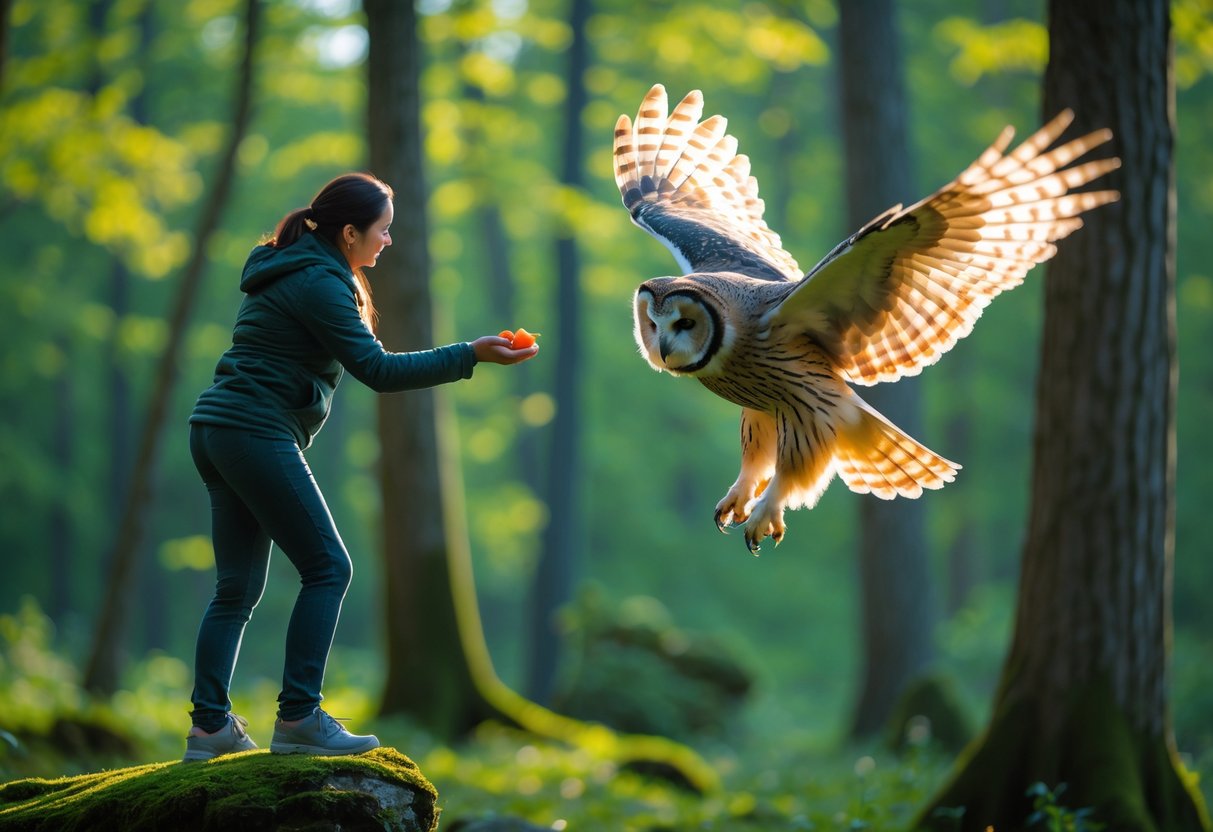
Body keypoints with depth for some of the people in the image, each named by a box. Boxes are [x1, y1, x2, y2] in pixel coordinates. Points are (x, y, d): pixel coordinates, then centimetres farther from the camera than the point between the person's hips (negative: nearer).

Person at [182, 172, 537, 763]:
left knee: (239, 586, 9)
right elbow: (378, 370, -16)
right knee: (328, 568, -8)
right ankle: (298, 718, -12)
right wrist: (470, 356, -15)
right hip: (257, 433, -10)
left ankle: (209, 726, 6)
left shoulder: (294, 272, 19)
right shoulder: (319, 283, -12)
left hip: (215, 430, 10)